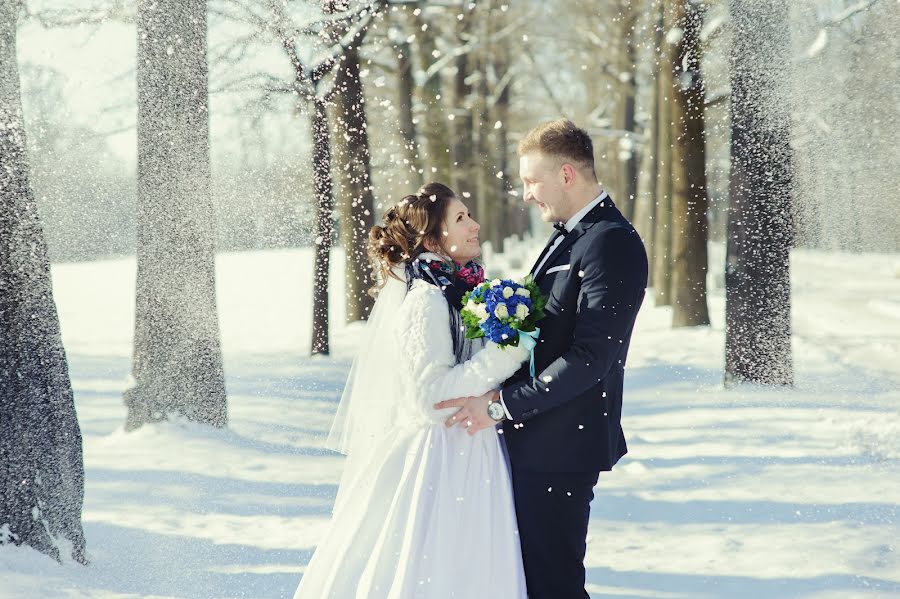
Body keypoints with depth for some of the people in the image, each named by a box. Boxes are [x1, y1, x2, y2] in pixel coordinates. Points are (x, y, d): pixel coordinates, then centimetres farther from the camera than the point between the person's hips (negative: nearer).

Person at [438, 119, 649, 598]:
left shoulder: (612, 244, -17)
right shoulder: (570, 235, 15)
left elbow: (591, 357, -23)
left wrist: (502, 405, -21)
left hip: (561, 446, -10)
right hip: (536, 440, 10)